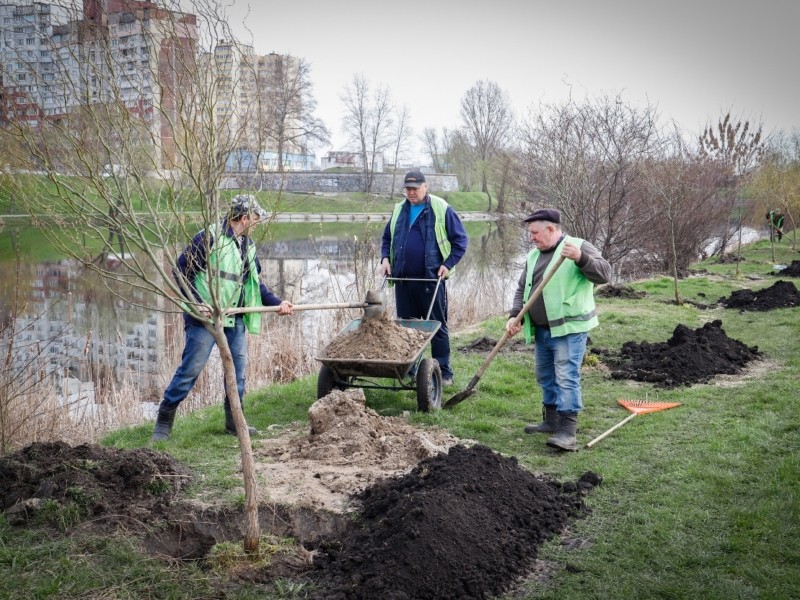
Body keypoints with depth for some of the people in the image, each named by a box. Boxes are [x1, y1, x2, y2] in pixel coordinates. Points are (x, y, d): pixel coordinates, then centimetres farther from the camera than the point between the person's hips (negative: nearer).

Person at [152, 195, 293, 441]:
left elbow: (256, 283, 22)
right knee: (191, 368, -6)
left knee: (238, 367, 9)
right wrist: (196, 302, -19)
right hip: (205, 317, -8)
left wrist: (277, 303, 11)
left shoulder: (248, 246, 14)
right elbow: (181, 269, -12)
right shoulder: (210, 237, -11)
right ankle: (164, 419, 6)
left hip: (235, 319, 8)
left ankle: (234, 421, 24)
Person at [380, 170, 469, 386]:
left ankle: (444, 373, 7)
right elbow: (387, 238, 22)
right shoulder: (399, 210, 11)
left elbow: (460, 241, -1)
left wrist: (448, 264, -11)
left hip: (431, 280, -5)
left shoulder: (441, 209, -3)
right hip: (403, 280, 5)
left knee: (437, 327, 1)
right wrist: (385, 258, 5)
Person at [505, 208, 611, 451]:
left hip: (569, 328, -8)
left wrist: (580, 258, -35)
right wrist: (515, 316, 0)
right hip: (541, 330, 8)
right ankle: (551, 421, 30)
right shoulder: (534, 255, 14)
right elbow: (522, 289, 16)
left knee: (566, 377, -11)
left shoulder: (580, 246, -8)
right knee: (545, 376, 16)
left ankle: (568, 432, -10)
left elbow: (604, 273, -19)